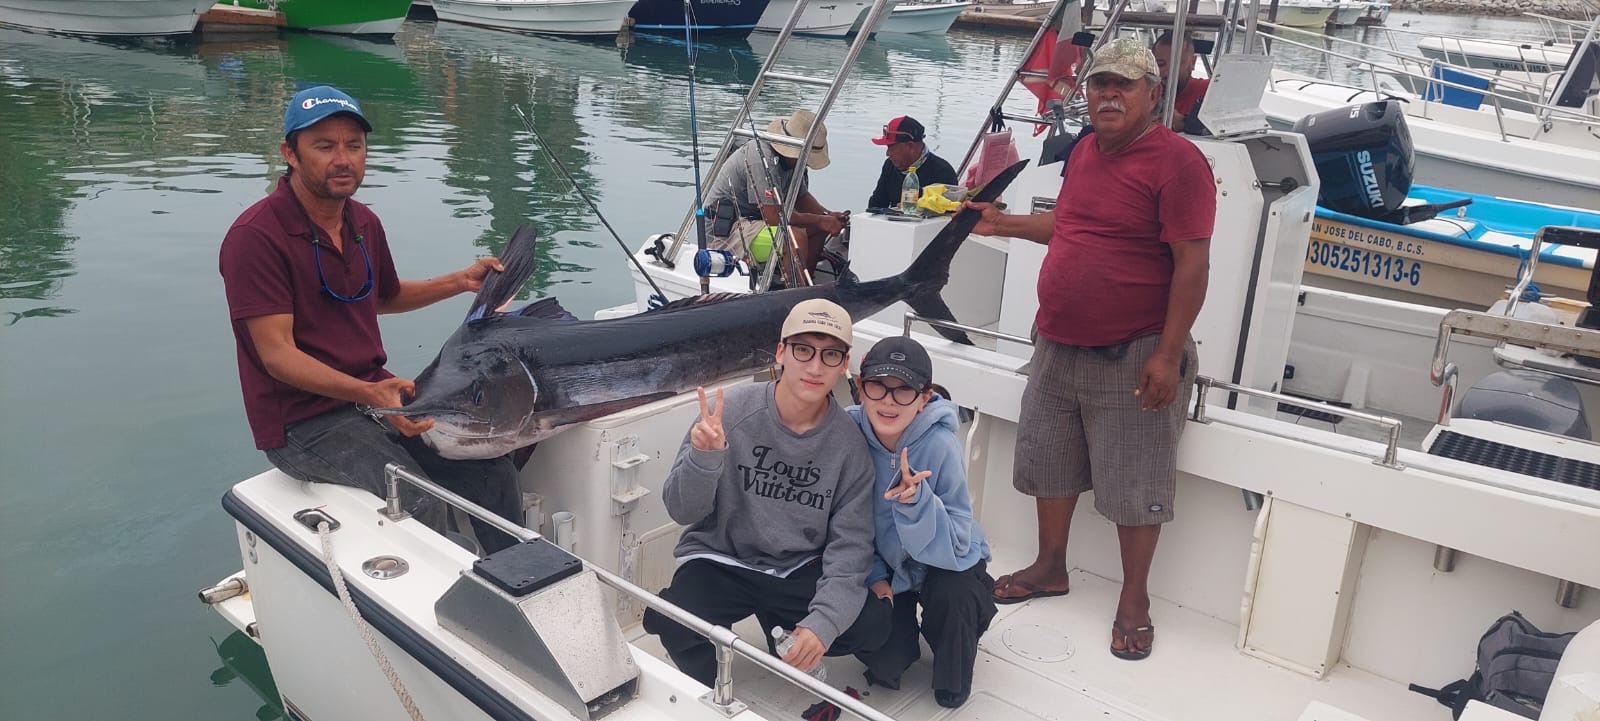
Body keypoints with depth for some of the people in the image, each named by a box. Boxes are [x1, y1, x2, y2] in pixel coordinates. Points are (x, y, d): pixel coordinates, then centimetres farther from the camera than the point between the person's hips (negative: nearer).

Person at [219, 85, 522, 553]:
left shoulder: (364, 223, 9)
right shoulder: (256, 237, -16)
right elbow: (277, 354, -21)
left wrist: (460, 282, 15)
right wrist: (370, 393, -34)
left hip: (376, 392, 7)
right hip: (303, 419, -7)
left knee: (493, 472, -6)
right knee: (421, 509, -26)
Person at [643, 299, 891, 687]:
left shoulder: (850, 444, -9)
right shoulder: (730, 410, -15)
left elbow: (850, 545, -10)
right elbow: (681, 510, -11)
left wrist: (824, 621, -26)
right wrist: (704, 457, -33)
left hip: (799, 570, 2)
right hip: (720, 560, -2)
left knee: (874, 623, -19)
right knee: (670, 623, -30)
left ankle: (786, 639, 13)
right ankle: (711, 693, 4)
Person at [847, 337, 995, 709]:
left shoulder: (940, 445, -29)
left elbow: (956, 544, -29)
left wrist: (915, 499, -44)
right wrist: (873, 576, -13)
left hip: (945, 562, -2)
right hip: (883, 562, 2)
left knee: (952, 597, -34)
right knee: (884, 666, -13)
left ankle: (952, 686, 0)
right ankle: (902, 629, 26)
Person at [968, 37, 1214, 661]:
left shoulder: (1176, 161, -14)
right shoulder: (1085, 152, 10)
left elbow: (1192, 264, -18)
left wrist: (1168, 356, -21)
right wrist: (1003, 223, 19)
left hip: (1132, 358, -8)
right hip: (1058, 346, 8)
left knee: (1134, 483, 4)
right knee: (1049, 460, 18)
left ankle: (1134, 599, 21)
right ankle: (1050, 568, 37)